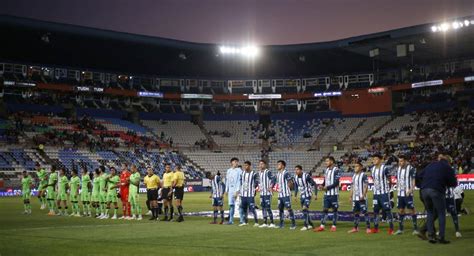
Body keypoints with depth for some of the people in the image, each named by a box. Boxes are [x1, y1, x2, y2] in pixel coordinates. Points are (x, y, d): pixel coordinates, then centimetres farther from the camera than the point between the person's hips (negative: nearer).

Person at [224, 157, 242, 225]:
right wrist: (226, 190, 16)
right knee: (231, 205, 9)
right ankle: (231, 220, 15)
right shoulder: (229, 171, 15)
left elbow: (239, 181, -11)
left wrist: (237, 191, -18)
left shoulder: (239, 170, -5)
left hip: (237, 190, -6)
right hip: (230, 190, 6)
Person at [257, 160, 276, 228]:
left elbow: (273, 179, -18)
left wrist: (270, 187, -17)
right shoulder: (260, 173, 14)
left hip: (267, 193, -8)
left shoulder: (268, 172, -11)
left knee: (268, 207, -10)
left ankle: (272, 223, -4)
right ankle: (265, 223, 17)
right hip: (262, 193, 8)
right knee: (263, 208, 10)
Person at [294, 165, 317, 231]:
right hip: (302, 196, 7)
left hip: (308, 195, -7)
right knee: (305, 211, 10)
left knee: (305, 209, -19)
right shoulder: (296, 177, 1)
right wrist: (295, 195, 14)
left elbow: (314, 184, -12)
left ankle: (306, 226, -17)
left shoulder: (306, 176, -18)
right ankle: (310, 224, 24)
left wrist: (315, 194, -13)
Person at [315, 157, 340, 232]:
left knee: (334, 209, 3)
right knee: (325, 209, 5)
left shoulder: (336, 170, -11)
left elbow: (336, 183, -16)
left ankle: (334, 226, 10)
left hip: (334, 194, -7)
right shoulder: (326, 170, 12)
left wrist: (327, 187, -18)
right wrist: (322, 185, 0)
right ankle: (322, 226, 6)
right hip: (326, 194, 7)